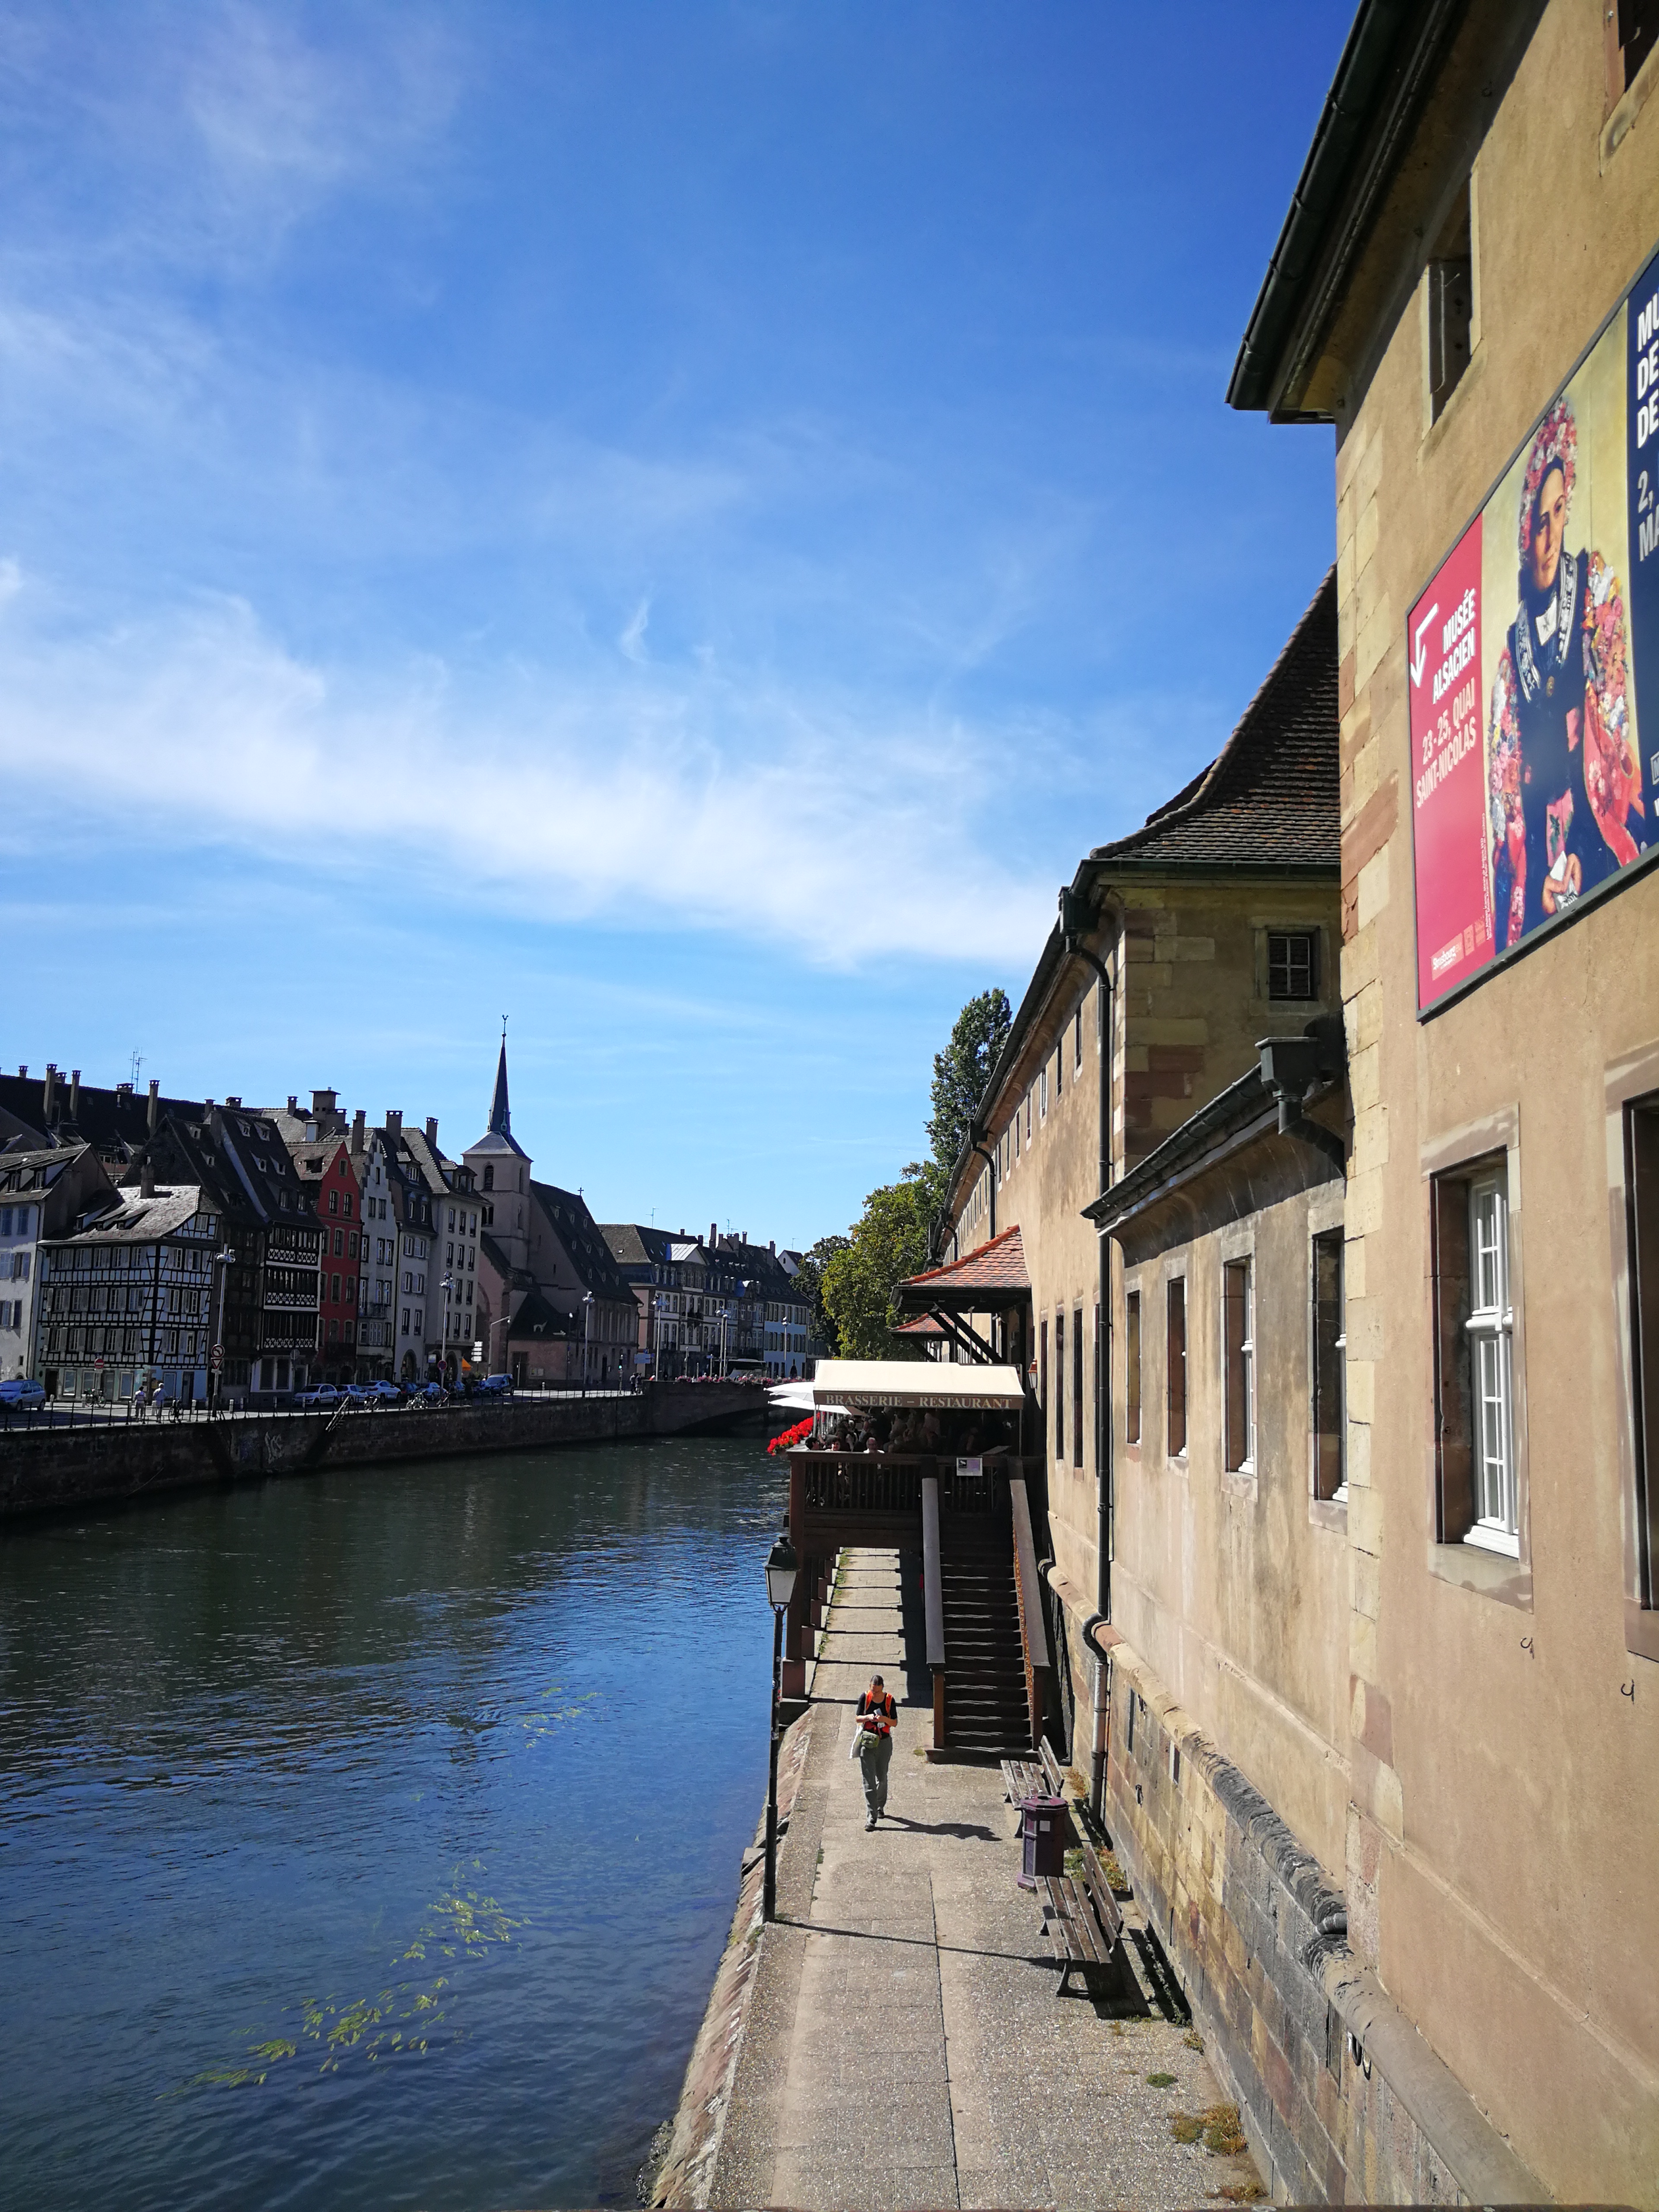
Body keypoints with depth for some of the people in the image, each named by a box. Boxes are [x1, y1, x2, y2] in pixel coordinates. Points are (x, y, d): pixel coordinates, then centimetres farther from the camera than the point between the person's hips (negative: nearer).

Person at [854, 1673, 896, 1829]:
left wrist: (884, 1719, -20)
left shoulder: (889, 1699, -6)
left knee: (882, 1778, 15)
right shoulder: (865, 1697, -6)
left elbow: (895, 1722, 0)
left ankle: (880, 1807, 39)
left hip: (884, 1742, 1)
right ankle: (871, 1817, -10)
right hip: (867, 1742, -1)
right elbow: (858, 1719, 2)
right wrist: (868, 1717, -18)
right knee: (869, 1780, -7)